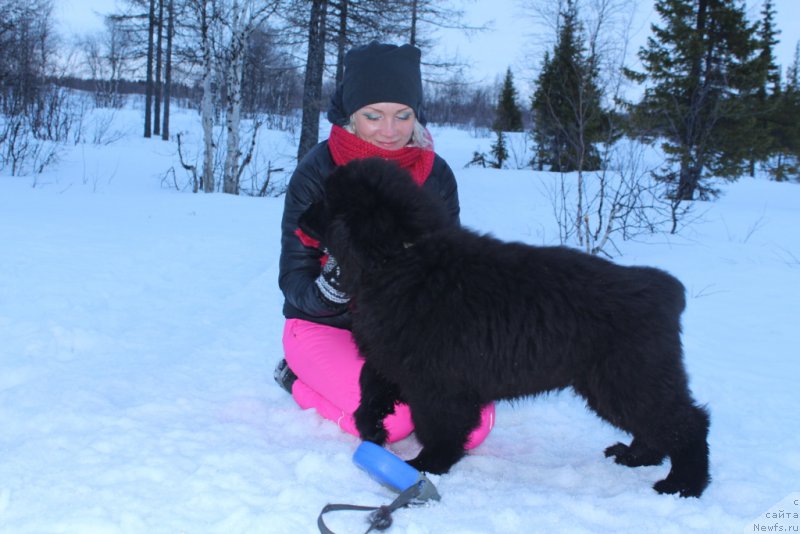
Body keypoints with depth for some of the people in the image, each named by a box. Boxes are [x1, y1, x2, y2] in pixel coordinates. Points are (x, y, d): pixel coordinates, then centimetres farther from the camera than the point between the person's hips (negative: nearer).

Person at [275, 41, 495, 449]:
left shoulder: (436, 174, -5)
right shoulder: (317, 172, -14)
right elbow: (293, 280, -14)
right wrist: (329, 289, -37)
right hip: (326, 325, -3)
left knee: (473, 423, -17)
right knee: (391, 420, -27)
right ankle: (298, 377, 3)